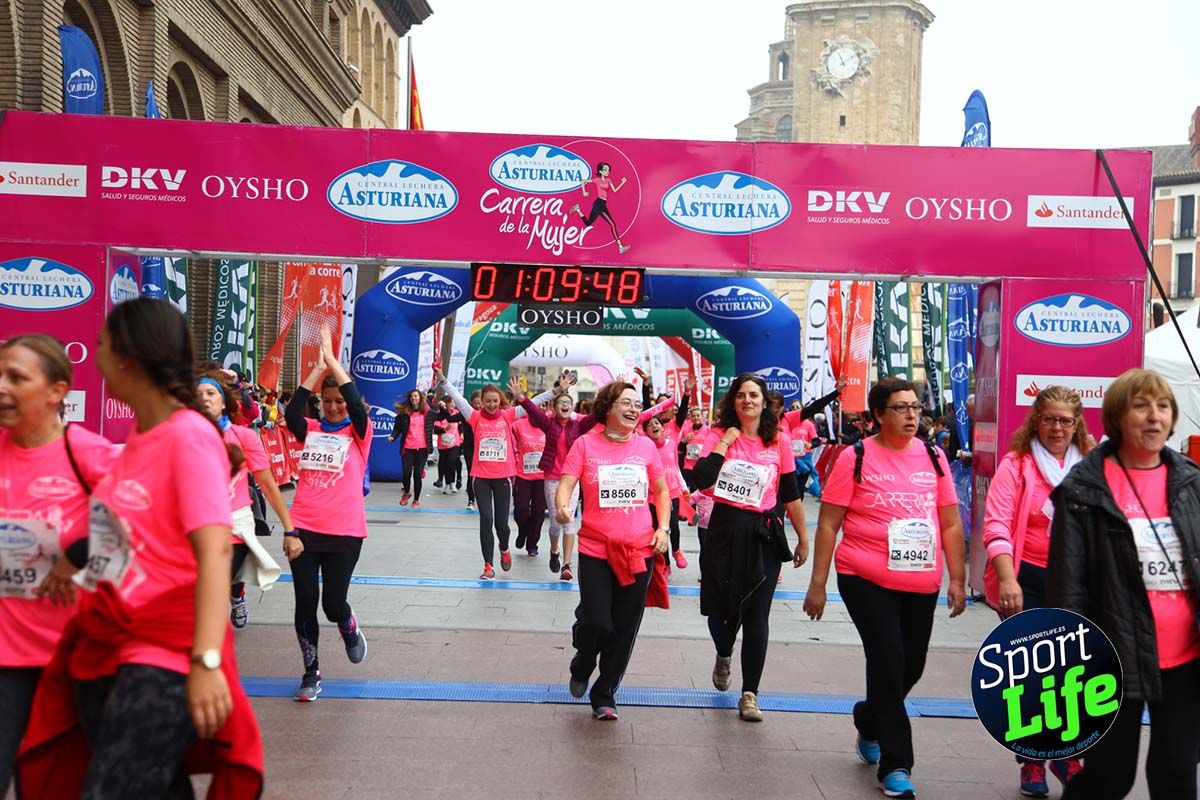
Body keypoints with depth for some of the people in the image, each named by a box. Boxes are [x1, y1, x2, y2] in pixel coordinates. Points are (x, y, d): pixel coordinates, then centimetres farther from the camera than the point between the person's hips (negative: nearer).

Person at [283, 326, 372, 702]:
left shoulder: (359, 433, 2)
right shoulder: (311, 430, 8)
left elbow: (357, 404, -17)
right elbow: (291, 412, -12)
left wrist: (332, 360, -15)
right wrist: (317, 368, -16)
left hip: (344, 533, -2)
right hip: (304, 530, 2)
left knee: (334, 603, -2)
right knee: (305, 603, 4)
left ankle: (351, 630, 34)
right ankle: (311, 673, 21)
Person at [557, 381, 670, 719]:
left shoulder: (646, 446, 5)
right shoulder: (585, 444, -2)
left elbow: (661, 491, 15)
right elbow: (565, 484, -7)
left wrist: (662, 528, 4)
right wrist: (562, 506, -29)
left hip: (639, 550, 3)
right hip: (595, 548, -2)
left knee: (624, 630, 7)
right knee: (596, 623, -6)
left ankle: (604, 696, 26)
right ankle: (581, 666, 30)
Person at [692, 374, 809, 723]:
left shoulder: (779, 440, 2)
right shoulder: (719, 434, -1)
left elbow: (790, 494, 9)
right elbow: (701, 480, -16)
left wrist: (803, 538, 11)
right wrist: (725, 442, -16)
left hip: (763, 534, 0)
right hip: (724, 530, 0)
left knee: (756, 616, -1)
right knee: (720, 606, 10)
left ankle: (750, 694, 10)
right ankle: (723, 658, 44)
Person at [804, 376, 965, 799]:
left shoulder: (933, 457, 7)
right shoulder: (855, 458, -6)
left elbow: (951, 524, 10)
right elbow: (828, 524, -5)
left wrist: (957, 579, 6)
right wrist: (817, 584, -7)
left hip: (922, 585, 5)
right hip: (867, 581, -5)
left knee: (912, 667, 14)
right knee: (888, 664, -5)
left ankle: (868, 721, 43)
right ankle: (895, 765, 11)